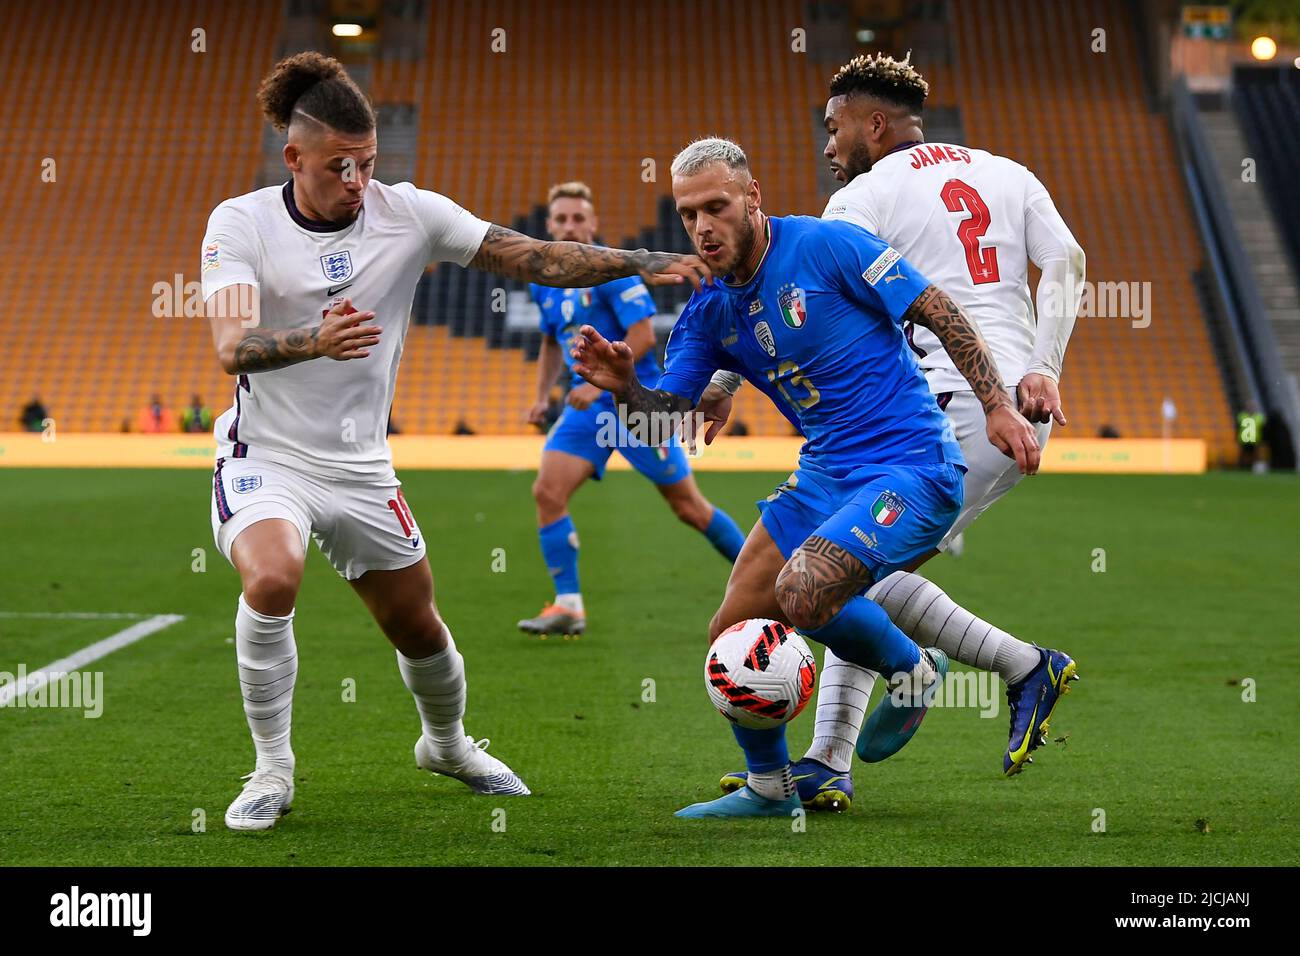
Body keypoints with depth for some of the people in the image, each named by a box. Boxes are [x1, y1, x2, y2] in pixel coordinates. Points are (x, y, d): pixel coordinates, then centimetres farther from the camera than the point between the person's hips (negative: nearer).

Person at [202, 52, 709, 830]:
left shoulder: (408, 212, -6)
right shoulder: (241, 222, -12)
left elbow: (536, 259, -8)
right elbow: (233, 347, -26)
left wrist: (639, 263, -20)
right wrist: (315, 340, -46)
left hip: (363, 468, 3)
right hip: (267, 456, -3)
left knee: (419, 626, 12)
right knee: (272, 579, -32)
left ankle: (447, 743, 46)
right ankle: (273, 771, -13)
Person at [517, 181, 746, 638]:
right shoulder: (544, 282, 9)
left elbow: (643, 334, -19)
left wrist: (597, 382, -24)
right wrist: (542, 395, 13)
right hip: (587, 408, 6)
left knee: (688, 506, 0)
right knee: (547, 492, -13)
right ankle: (568, 606, -7)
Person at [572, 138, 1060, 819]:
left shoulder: (825, 245, -13)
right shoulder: (709, 312, 6)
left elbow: (941, 314, -10)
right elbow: (668, 413, 5)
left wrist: (998, 407, -14)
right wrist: (625, 387, -17)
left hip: (911, 468, -7)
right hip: (825, 474, 8)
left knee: (802, 591, -28)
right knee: (731, 634, 3)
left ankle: (912, 669, 3)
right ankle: (768, 787, 26)